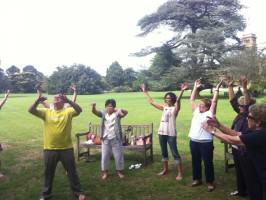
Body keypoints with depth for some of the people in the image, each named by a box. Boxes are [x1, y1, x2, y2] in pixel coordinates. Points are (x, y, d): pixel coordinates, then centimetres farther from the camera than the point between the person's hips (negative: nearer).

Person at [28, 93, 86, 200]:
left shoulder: (68, 111, -3)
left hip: (66, 148, -2)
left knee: (72, 171, 12)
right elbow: (31, 110, -6)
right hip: (49, 149, 2)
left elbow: (79, 110, -21)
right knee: (48, 172, 18)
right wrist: (38, 101, -25)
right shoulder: (46, 112, 4)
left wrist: (68, 100, -36)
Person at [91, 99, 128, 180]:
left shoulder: (117, 113, -8)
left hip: (116, 138, -2)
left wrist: (120, 110, -46)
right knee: (104, 156, 10)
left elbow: (125, 112, -23)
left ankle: (120, 171, 26)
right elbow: (94, 112, -13)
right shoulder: (103, 113, 0)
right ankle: (105, 172, 25)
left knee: (118, 155, 9)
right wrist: (93, 106, -36)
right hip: (105, 139, 2)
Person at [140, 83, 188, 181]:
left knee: (175, 153, -1)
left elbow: (178, 100, -26)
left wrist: (182, 91, -40)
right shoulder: (164, 107, 12)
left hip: (171, 134, -6)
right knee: (164, 152, 17)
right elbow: (151, 102, 16)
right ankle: (165, 169, 33)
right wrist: (145, 92, 18)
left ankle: (180, 173, 7)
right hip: (161, 132, 6)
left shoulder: (175, 108, -5)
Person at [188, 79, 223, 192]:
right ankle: (197, 179, 32)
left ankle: (210, 182, 20)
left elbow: (214, 101, -12)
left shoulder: (210, 113, -4)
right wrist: (195, 87, 12)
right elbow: (192, 99, 13)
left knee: (208, 163, 6)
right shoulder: (196, 111, 11)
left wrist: (217, 89, -8)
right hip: (193, 142, 6)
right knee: (195, 161, 16)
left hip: (206, 143, -6)